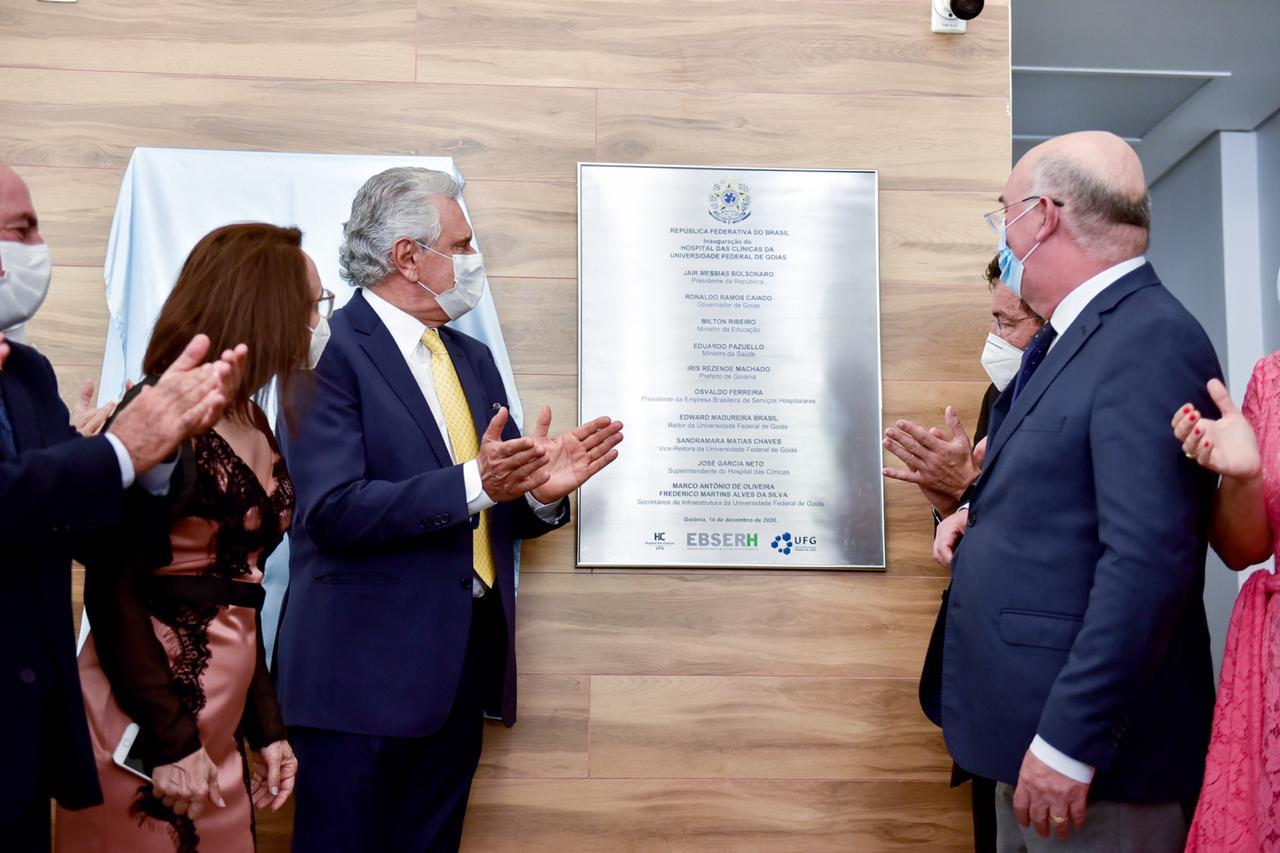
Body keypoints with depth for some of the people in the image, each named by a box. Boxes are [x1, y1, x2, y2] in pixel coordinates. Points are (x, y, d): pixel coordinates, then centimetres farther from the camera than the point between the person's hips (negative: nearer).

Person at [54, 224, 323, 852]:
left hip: (221, 724, 7)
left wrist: (265, 726, 13)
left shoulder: (253, 424, 9)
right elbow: (114, 590, -17)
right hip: (148, 728, -7)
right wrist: (170, 742, -17)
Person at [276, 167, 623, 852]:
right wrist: (473, 484, -29)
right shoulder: (329, 352, -10)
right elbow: (331, 511, -20)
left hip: (464, 665, 7)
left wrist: (541, 491, -8)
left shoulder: (474, 359, 14)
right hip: (366, 672, -7)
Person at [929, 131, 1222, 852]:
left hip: (1091, 747, -9)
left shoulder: (1153, 340, -19)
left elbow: (1148, 557, -26)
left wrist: (1071, 741, -25)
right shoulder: (1072, 338, 12)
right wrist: (981, 511, 2)